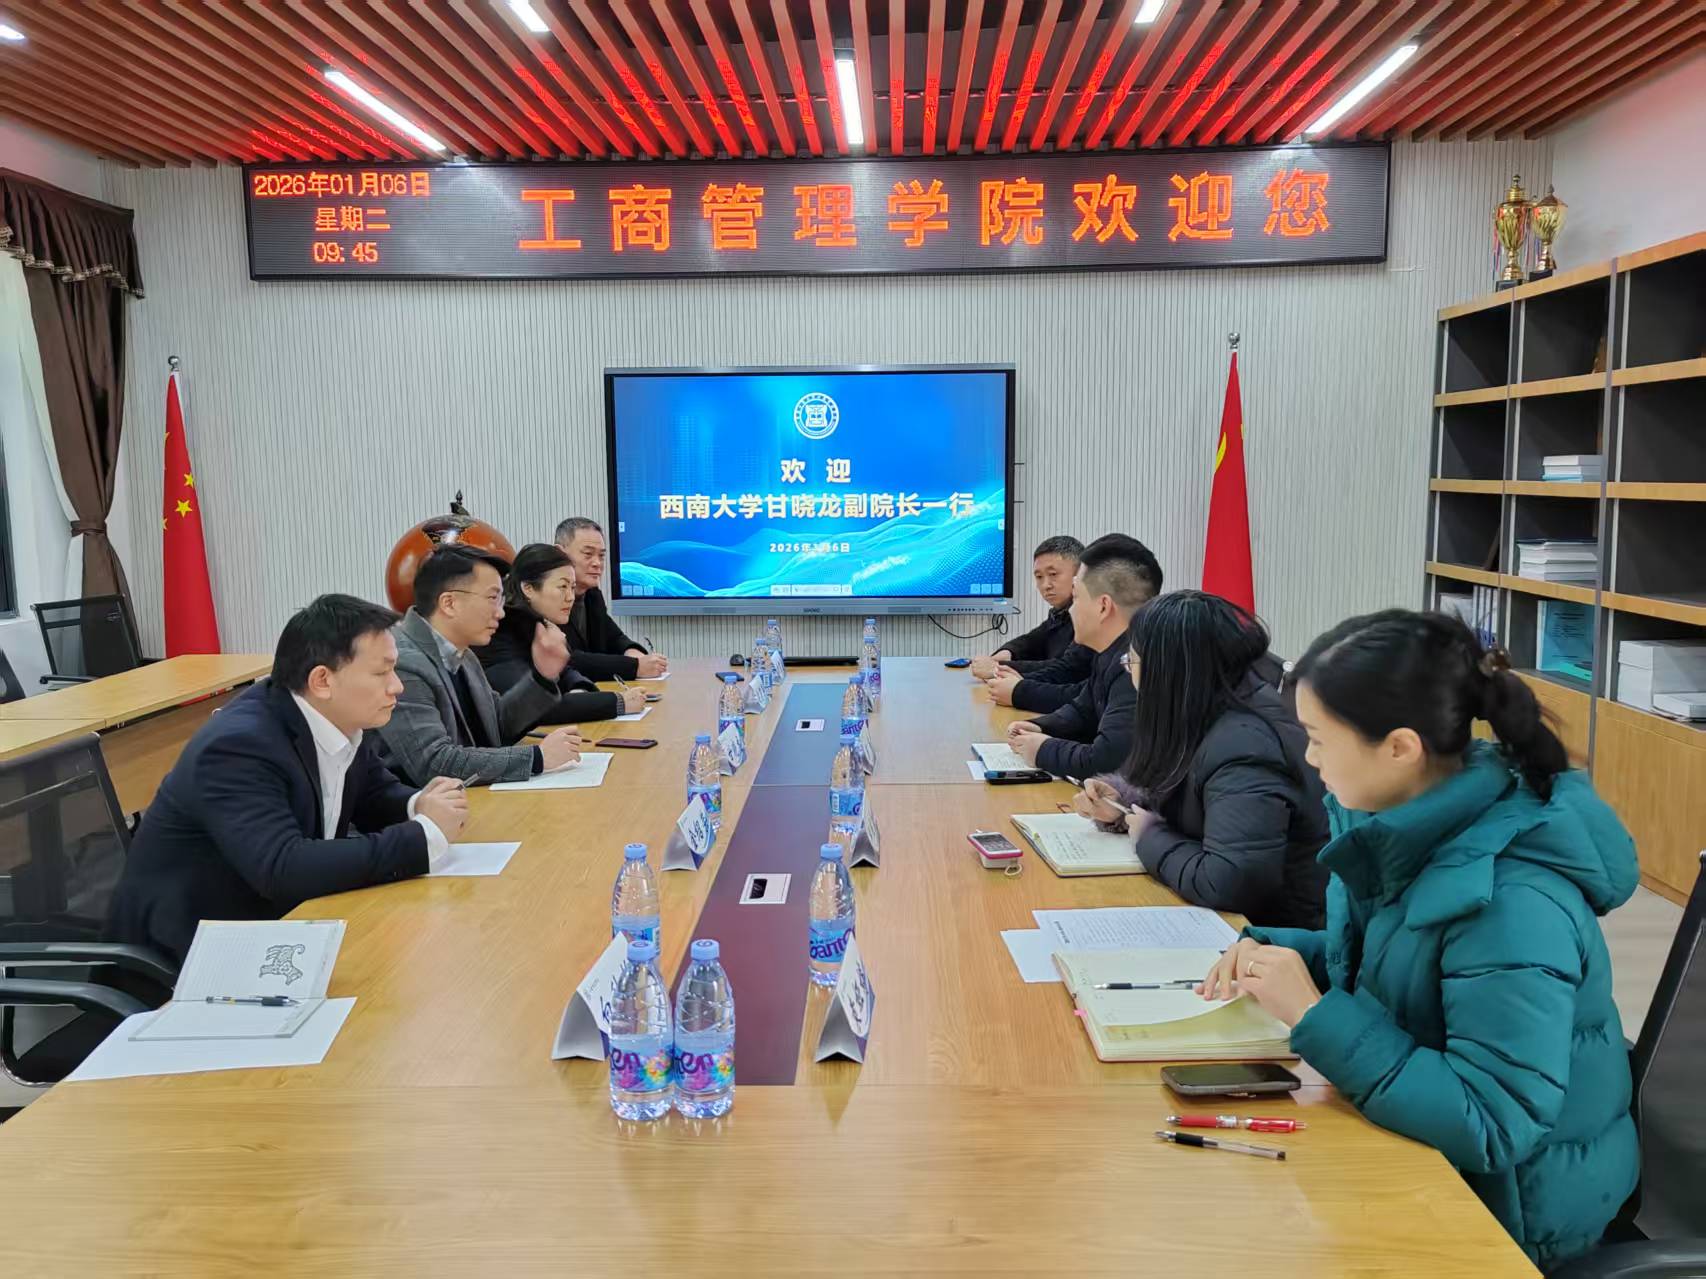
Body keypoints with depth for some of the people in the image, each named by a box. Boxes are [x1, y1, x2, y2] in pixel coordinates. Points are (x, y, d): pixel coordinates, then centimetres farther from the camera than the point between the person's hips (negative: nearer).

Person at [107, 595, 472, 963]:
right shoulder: (238, 747, -27)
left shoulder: (342, 719, -5)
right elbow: (283, 869, -37)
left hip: (278, 917, 7)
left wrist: (417, 806, -12)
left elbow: (374, 792, 12)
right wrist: (426, 836, -32)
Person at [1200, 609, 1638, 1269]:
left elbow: (1491, 1127, -30)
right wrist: (1272, 949, -7)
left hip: (1500, 1204, -7)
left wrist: (1316, 1015, -30)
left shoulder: (1513, 905, -31)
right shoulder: (1399, 823, -6)